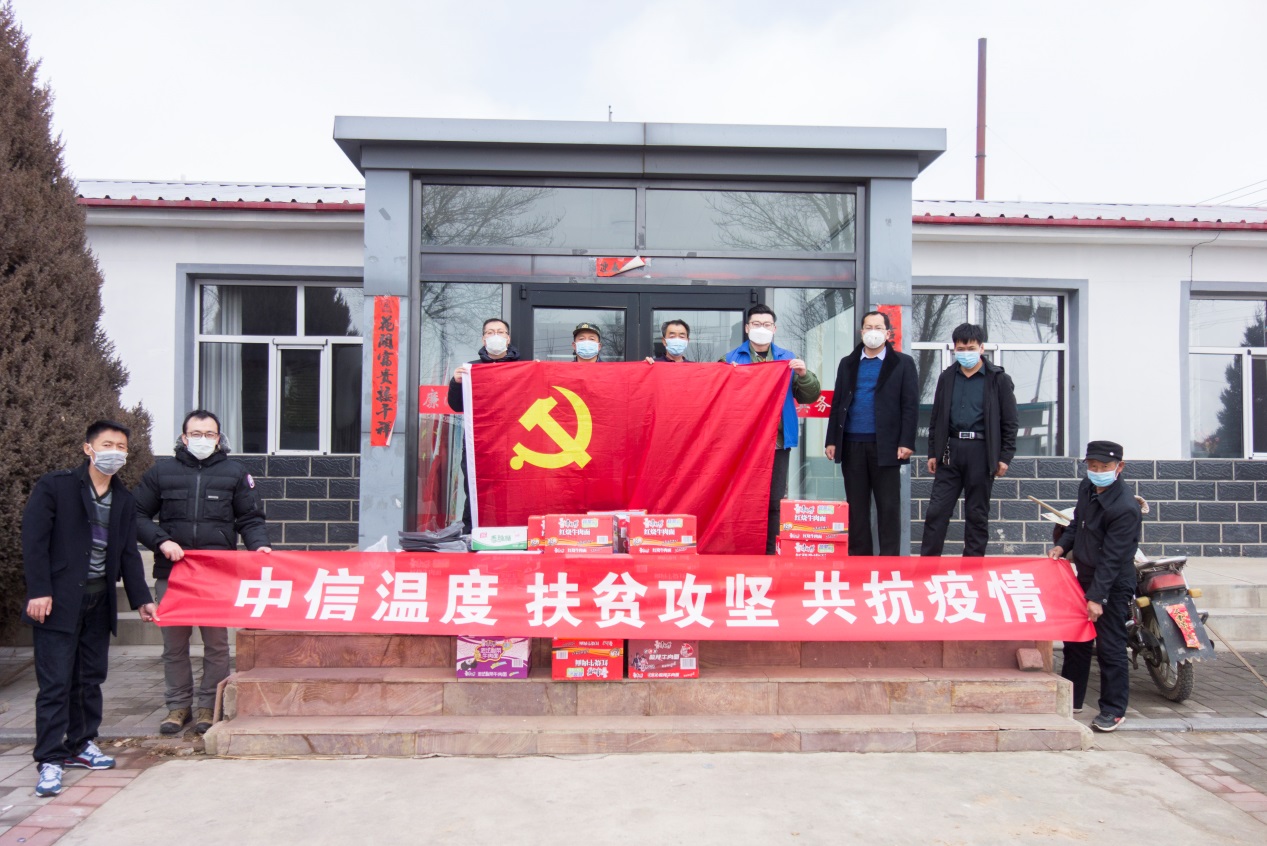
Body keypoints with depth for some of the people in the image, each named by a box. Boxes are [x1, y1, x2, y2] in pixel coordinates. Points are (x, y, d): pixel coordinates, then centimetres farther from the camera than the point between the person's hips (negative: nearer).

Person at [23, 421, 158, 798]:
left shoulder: (124, 500, 11)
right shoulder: (54, 486, -5)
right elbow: (34, 540, -10)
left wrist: (141, 599, 9)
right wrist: (39, 591, -17)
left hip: (99, 601, 5)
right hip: (58, 600, -5)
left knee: (90, 678, 12)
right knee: (56, 682, -4)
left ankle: (80, 744, 26)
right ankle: (49, 760, 3)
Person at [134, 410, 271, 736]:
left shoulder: (234, 473, 7)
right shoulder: (162, 471, 8)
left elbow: (250, 518, 8)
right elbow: (137, 515, 7)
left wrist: (259, 544, -10)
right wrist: (161, 541, -8)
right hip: (171, 572, 1)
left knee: (216, 643, 3)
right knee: (174, 643, 9)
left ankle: (209, 706, 15)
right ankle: (178, 705, 22)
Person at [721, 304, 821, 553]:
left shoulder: (787, 358, 11)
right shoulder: (731, 359, 6)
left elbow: (810, 396, 8)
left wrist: (804, 374, -11)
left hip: (777, 441, 1)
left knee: (774, 502, 5)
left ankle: (770, 553, 14)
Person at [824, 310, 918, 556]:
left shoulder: (902, 363, 5)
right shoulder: (848, 363, 14)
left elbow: (910, 405, 0)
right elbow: (837, 404, 13)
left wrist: (906, 442, -9)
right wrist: (832, 440, 6)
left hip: (885, 446, -3)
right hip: (852, 444, 3)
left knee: (888, 506, 1)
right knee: (856, 506, 7)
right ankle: (858, 557, 14)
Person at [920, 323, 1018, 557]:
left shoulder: (998, 379, 0)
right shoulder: (947, 377, 10)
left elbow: (1009, 422, 0)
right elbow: (936, 418, 14)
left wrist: (1005, 457, -4)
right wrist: (933, 452, 10)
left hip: (981, 451, -3)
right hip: (951, 449, 3)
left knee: (977, 513, 7)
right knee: (936, 510, -1)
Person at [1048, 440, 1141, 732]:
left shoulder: (1126, 508, -23)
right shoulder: (1087, 488, 1)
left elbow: (1111, 558, -25)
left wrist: (1097, 597, -25)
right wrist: (1063, 545, 0)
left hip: (1113, 586, -8)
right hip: (1084, 576, 8)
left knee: (1110, 648, -2)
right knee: (1075, 641, 16)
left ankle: (1113, 709, 12)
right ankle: (1071, 699, 29)